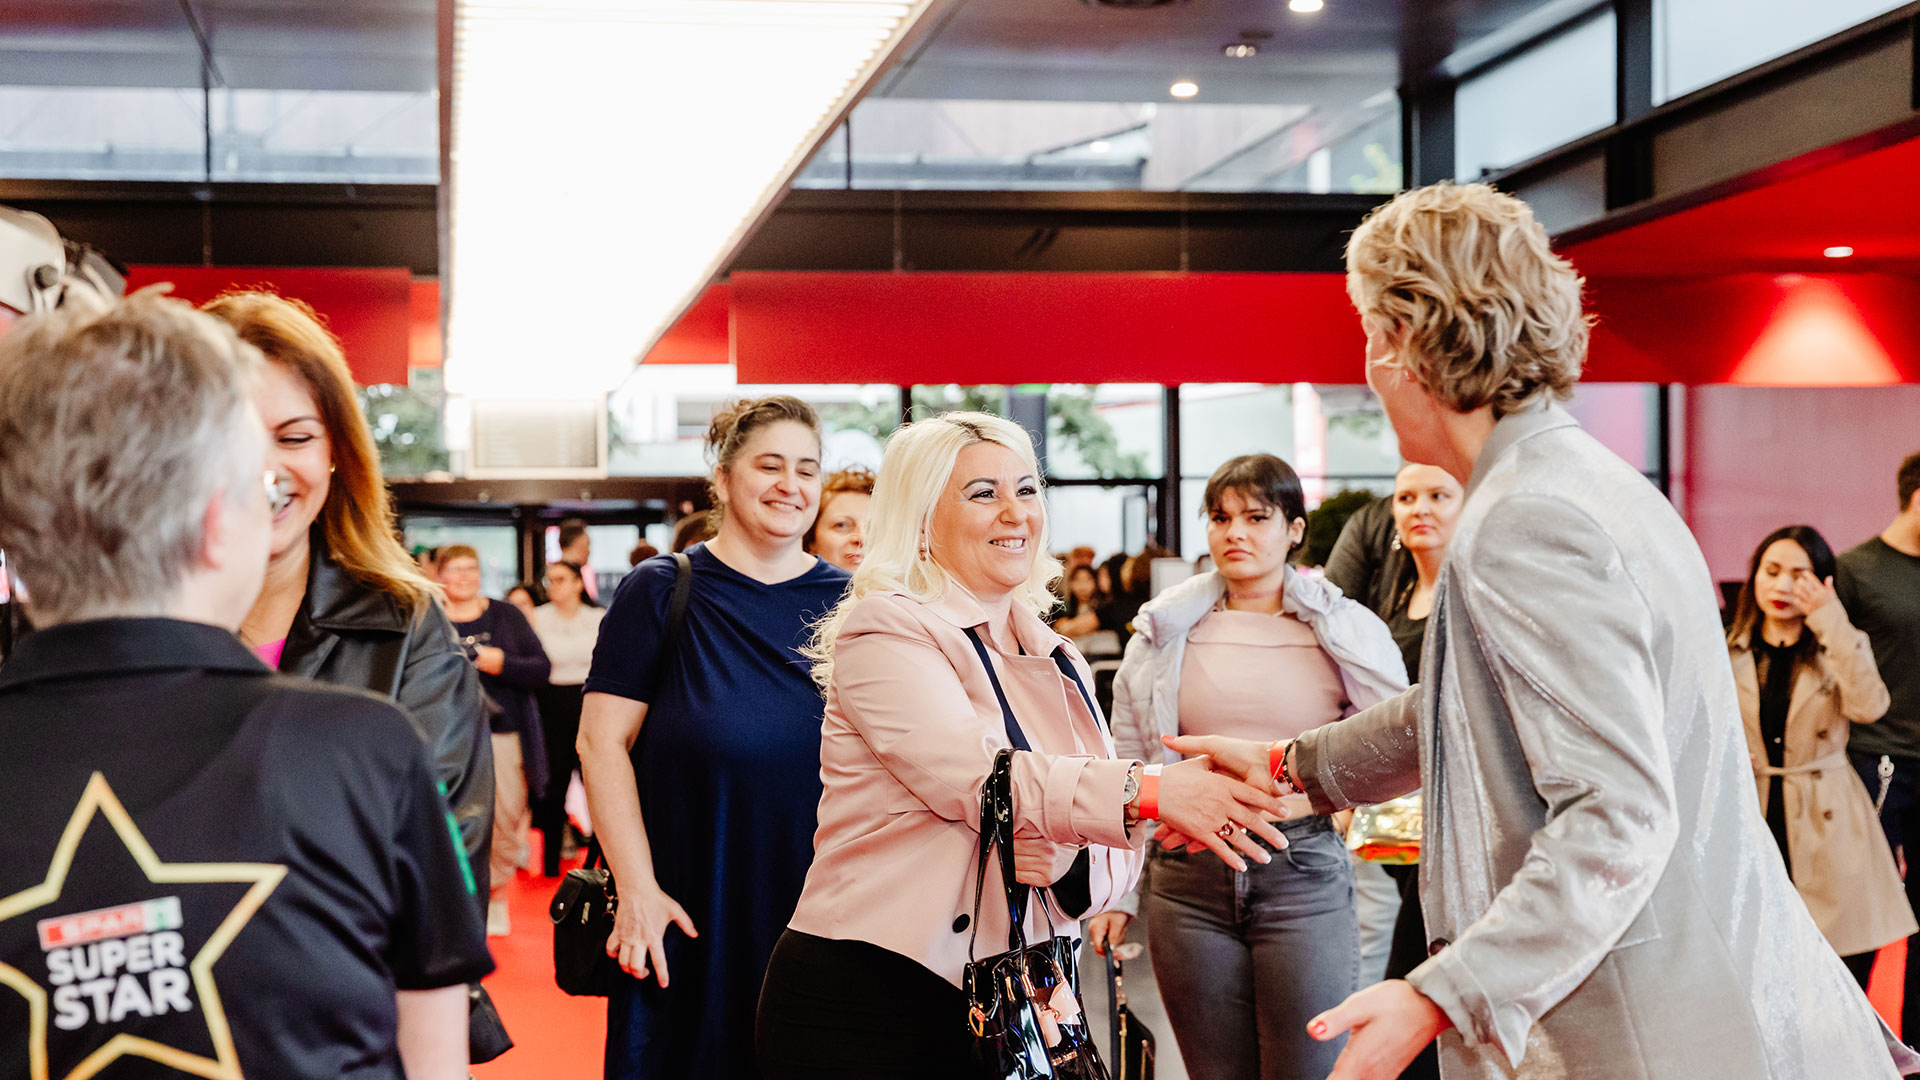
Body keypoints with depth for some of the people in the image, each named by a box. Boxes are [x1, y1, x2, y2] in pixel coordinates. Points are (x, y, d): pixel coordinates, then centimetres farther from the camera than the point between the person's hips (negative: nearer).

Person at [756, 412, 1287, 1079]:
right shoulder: (882, 631, -8)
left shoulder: (1056, 661, 12)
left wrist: (1065, 861, -15)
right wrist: (1148, 790, -34)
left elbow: (1117, 859, 9)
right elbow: (971, 772, -25)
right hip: (869, 1003, -6)